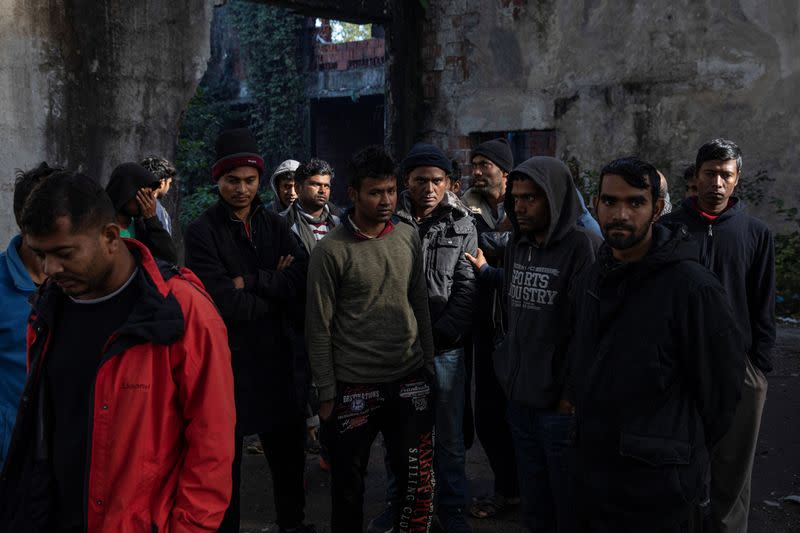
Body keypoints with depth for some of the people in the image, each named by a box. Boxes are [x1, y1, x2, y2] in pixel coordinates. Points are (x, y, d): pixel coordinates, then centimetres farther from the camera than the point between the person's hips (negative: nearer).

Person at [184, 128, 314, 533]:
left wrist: (248, 282, -17)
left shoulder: (276, 225, 6)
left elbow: (297, 281, -9)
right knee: (227, 458, 10)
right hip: (228, 361, -4)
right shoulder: (202, 232, -9)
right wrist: (273, 288, -9)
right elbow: (224, 304, -19)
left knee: (288, 452, 18)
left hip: (280, 358, 5)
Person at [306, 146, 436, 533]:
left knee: (419, 483, 7)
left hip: (410, 381, 4)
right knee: (349, 484, 11)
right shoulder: (330, 251, -11)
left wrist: (429, 366, 11)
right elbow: (319, 328, -8)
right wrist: (327, 393, -8)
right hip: (354, 387, -4)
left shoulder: (408, 237, 4)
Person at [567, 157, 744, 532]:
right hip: (591, 473, 7)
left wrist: (685, 452, 0)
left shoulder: (693, 287, -17)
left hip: (657, 485, -6)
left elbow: (720, 387, -10)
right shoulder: (591, 280, 6)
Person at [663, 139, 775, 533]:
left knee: (733, 463, 10)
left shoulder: (756, 234, 2)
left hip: (739, 366, 0)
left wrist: (760, 365, -1)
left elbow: (764, 307, 4)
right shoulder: (669, 229, 1)